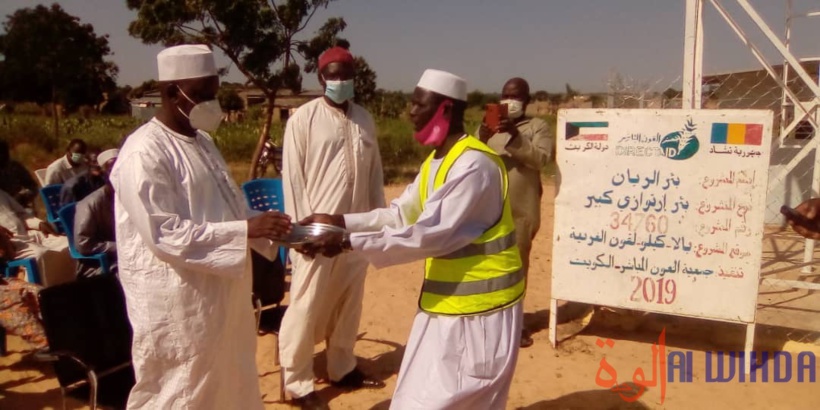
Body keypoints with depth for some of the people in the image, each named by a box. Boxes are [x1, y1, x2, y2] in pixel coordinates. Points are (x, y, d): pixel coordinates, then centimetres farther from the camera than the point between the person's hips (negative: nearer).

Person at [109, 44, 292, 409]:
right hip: (176, 303, -8)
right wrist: (246, 230, -27)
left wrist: (269, 230, -1)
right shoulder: (144, 153, -18)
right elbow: (163, 233, -24)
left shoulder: (202, 142, 10)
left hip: (220, 293, 9)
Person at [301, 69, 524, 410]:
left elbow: (429, 234, -28)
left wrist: (347, 243, -28)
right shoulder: (435, 161, 9)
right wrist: (339, 221, 0)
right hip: (446, 301, 10)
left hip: (477, 307, -9)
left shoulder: (474, 165, -23)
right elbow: (401, 214, 10)